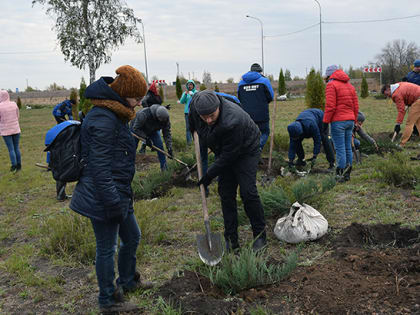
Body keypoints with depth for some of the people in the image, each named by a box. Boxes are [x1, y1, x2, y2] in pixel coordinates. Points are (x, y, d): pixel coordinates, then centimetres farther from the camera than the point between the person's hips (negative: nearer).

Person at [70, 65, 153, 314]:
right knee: (107, 248, 5)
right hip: (103, 198, -10)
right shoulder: (103, 120, -22)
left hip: (119, 194, 10)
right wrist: (113, 202, -24)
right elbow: (99, 167, -25)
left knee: (132, 237, 22)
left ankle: (128, 281, 44)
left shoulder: (117, 115, 12)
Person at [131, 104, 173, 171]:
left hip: (152, 130, 3)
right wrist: (146, 138, -35)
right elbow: (136, 128, -30)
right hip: (138, 129, -3)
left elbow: (167, 133, -21)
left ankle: (164, 168, -1)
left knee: (159, 146, -10)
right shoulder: (144, 114, -43)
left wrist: (169, 148, -28)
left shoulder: (165, 117, -28)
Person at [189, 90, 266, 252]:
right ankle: (231, 240, 11)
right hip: (224, 152, 6)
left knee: (248, 192, -13)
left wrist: (210, 174, -22)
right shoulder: (196, 107, -21)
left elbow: (228, 155, -30)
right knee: (225, 193, 2)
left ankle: (260, 235, 5)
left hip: (246, 151, -6)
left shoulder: (232, 122, -40)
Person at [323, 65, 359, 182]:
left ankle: (341, 174, -4)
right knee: (348, 148, 11)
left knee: (340, 149, -5)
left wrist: (325, 121, -10)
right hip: (350, 120, 8)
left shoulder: (331, 85, -6)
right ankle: (347, 174, 16)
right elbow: (356, 105, 17)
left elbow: (330, 106, -14)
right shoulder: (350, 85, 18)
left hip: (338, 121, -7)